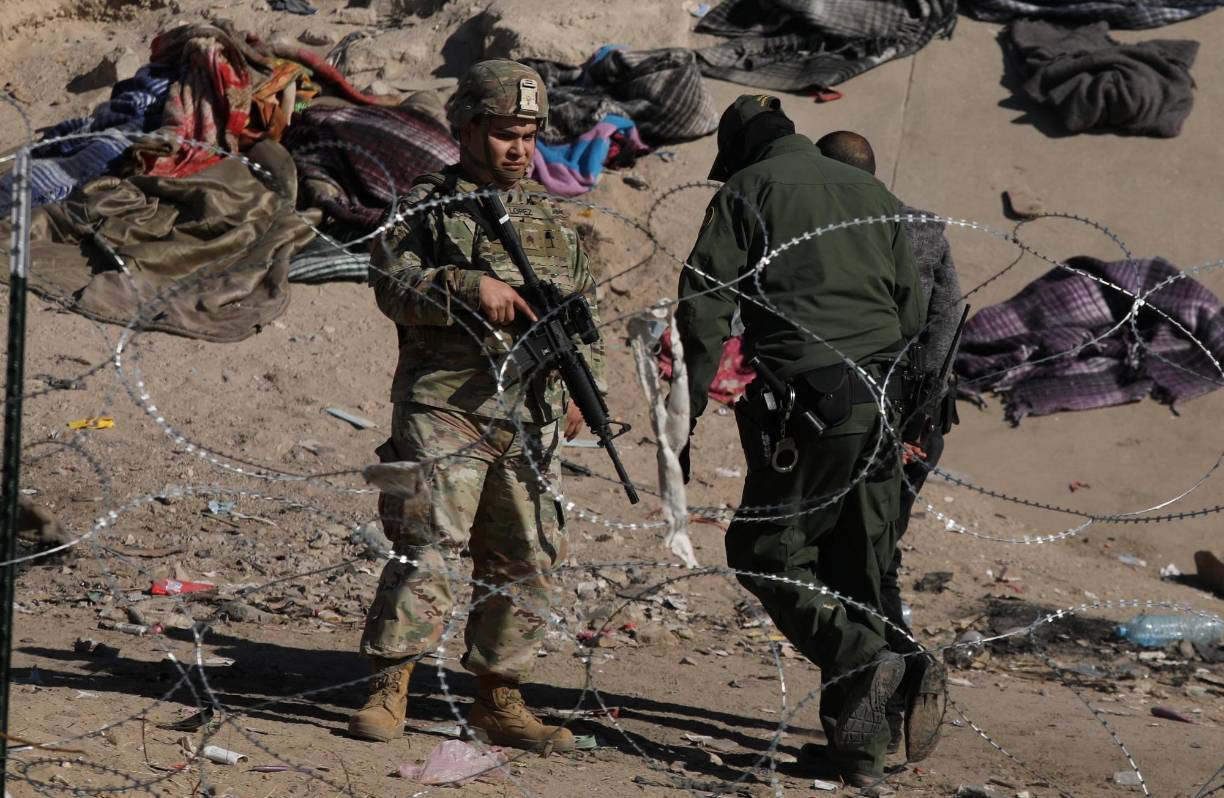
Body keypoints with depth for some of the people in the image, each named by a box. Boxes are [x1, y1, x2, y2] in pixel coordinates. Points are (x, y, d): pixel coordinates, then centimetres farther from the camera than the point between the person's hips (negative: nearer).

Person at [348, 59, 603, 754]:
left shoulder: (551, 218, 17)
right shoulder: (427, 204, 4)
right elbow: (392, 284, -10)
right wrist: (471, 286, -22)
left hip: (530, 420, 5)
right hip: (444, 409, -5)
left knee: (528, 562, 6)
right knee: (429, 551, -11)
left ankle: (498, 699, 16)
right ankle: (389, 691, -3)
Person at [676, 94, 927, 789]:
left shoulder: (747, 190, 4)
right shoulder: (872, 192, 19)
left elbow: (703, 305, -6)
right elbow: (913, 311, 18)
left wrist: (687, 413, -4)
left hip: (805, 400, -5)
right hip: (881, 404, 5)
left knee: (764, 552, 3)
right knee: (857, 569, 11)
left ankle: (858, 659, -20)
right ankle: (861, 743, 9)